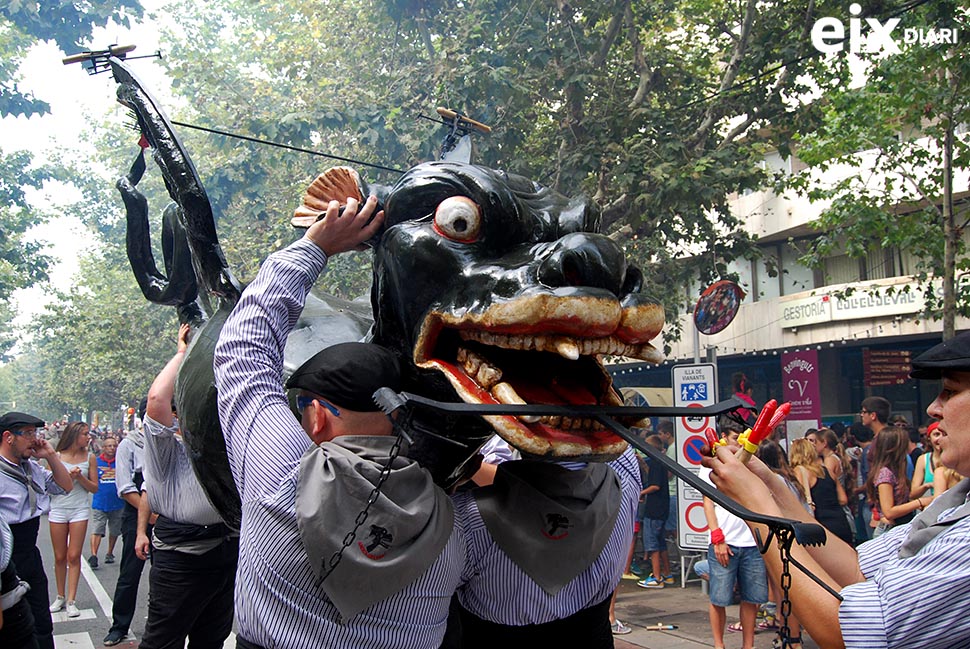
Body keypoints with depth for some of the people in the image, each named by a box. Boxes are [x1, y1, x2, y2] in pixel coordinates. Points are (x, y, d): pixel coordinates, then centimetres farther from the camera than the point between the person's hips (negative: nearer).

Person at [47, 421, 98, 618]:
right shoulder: (57, 456, 1)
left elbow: (94, 488, 4)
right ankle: (60, 596, 19)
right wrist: (68, 476, -13)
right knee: (60, 557, 6)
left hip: (80, 509, 0)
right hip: (58, 508, 0)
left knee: (74, 556, -3)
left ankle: (71, 600, -1)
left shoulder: (89, 458, 4)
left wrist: (80, 477, -12)